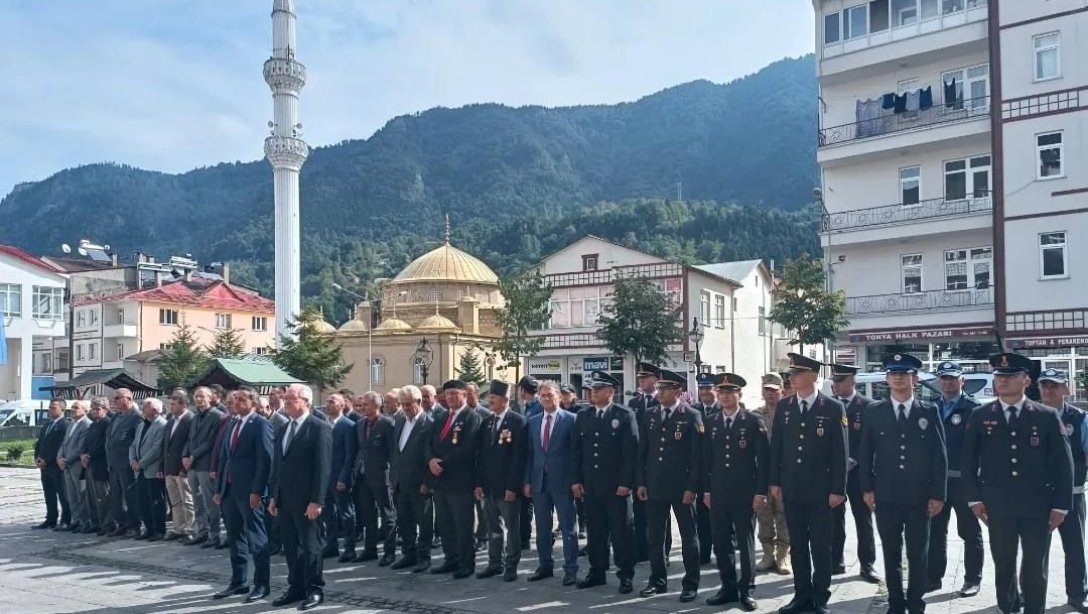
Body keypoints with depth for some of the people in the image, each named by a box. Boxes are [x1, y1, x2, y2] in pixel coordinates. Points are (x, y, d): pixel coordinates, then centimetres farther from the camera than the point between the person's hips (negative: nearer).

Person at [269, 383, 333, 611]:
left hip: (307, 500, -7)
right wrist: (273, 496, 12)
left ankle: (315, 590, 13)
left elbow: (323, 467, -15)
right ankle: (296, 588, 23)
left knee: (310, 545, 3)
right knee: (291, 546, 12)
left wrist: (317, 501, -19)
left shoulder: (320, 428, -10)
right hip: (285, 499, 7)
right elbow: (278, 464, 16)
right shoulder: (284, 428, 13)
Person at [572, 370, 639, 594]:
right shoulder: (583, 416, 10)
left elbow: (631, 451, -8)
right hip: (591, 485, 4)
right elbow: (577, 450, 11)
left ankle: (625, 575, 10)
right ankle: (597, 572, 20)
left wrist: (626, 483, -13)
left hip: (616, 485, -4)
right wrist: (576, 480, 4)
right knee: (595, 531, 10)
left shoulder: (625, 416, -4)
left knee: (621, 531, 2)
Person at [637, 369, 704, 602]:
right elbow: (642, 451, 10)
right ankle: (658, 581, 21)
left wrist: (692, 487, -12)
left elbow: (697, 455, -8)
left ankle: (690, 584, 14)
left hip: (682, 488, -4)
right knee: (655, 536, 9)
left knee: (688, 536, 5)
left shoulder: (692, 416, -6)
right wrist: (641, 482, 5)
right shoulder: (650, 415, 8)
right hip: (655, 486, 5)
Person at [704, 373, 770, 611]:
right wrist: (706, 490, 7)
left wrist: (760, 492, -11)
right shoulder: (711, 422, 7)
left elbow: (764, 459, -7)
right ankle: (728, 587, 19)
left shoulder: (754, 421, -5)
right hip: (718, 492, 4)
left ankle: (746, 589, 15)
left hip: (745, 493, -4)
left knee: (746, 543, 5)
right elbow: (707, 459, 11)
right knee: (721, 543, 8)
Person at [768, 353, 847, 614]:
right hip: (791, 489, 4)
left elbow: (840, 452, -6)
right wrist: (775, 482, 4)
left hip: (820, 491, -4)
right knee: (797, 545, 10)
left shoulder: (833, 408, -6)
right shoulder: (783, 407, 5)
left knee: (821, 547, 5)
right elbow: (776, 446, 9)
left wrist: (837, 490, -9)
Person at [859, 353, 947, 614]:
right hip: (886, 496, 1)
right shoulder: (873, 412, 3)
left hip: (919, 497, -1)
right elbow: (864, 454, 6)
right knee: (891, 554, 9)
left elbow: (939, 456, 0)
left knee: (918, 555, 7)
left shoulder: (929, 412, 1)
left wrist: (937, 494, -4)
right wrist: (867, 488, -1)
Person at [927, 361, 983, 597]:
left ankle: (972, 579, 18)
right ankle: (933, 577, 21)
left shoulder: (973, 408, -7)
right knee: (935, 530, 11)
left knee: (970, 532, 8)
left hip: (963, 480, -5)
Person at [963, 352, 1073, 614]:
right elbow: (969, 460, 5)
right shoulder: (980, 416, 3)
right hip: (998, 506, 1)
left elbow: (1063, 463, 1)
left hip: (1038, 507, -1)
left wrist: (1061, 505, -3)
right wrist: (974, 498, -1)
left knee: (1035, 570, 4)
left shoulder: (1047, 416, 0)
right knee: (1003, 566, 10)